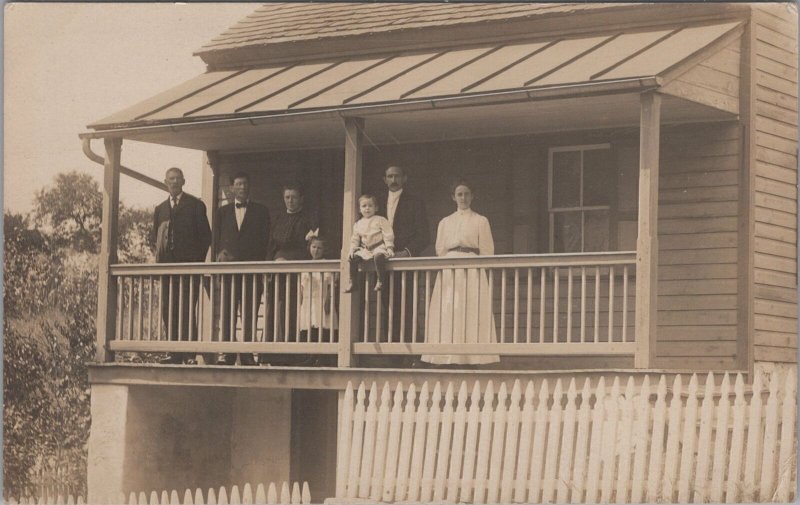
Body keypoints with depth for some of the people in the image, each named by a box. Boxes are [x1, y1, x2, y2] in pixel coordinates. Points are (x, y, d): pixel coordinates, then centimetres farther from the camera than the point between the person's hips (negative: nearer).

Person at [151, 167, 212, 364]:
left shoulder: (195, 205, 5)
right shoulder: (160, 209, 18)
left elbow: (205, 235, 2)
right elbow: (155, 236, 20)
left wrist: (197, 261, -5)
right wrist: (160, 258, 5)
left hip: (189, 265, -5)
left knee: (187, 309, -9)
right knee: (168, 310, 1)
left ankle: (189, 354, -9)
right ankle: (175, 353, 4)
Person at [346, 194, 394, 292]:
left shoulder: (380, 220, 1)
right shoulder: (358, 224, 15)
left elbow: (388, 235, -5)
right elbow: (355, 239, 19)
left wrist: (389, 248, -14)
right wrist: (352, 249, 4)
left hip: (379, 247, -5)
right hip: (365, 250, 5)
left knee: (378, 256, -37)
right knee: (353, 258, -16)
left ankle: (381, 280, -27)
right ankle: (352, 281, -5)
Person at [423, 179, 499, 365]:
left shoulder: (481, 221, 9)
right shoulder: (445, 223, 17)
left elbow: (487, 252, 5)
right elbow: (440, 251, 14)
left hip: (472, 274, -3)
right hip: (448, 274, 3)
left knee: (471, 314, -9)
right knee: (447, 314, -6)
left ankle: (471, 359, -12)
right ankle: (448, 359, -8)